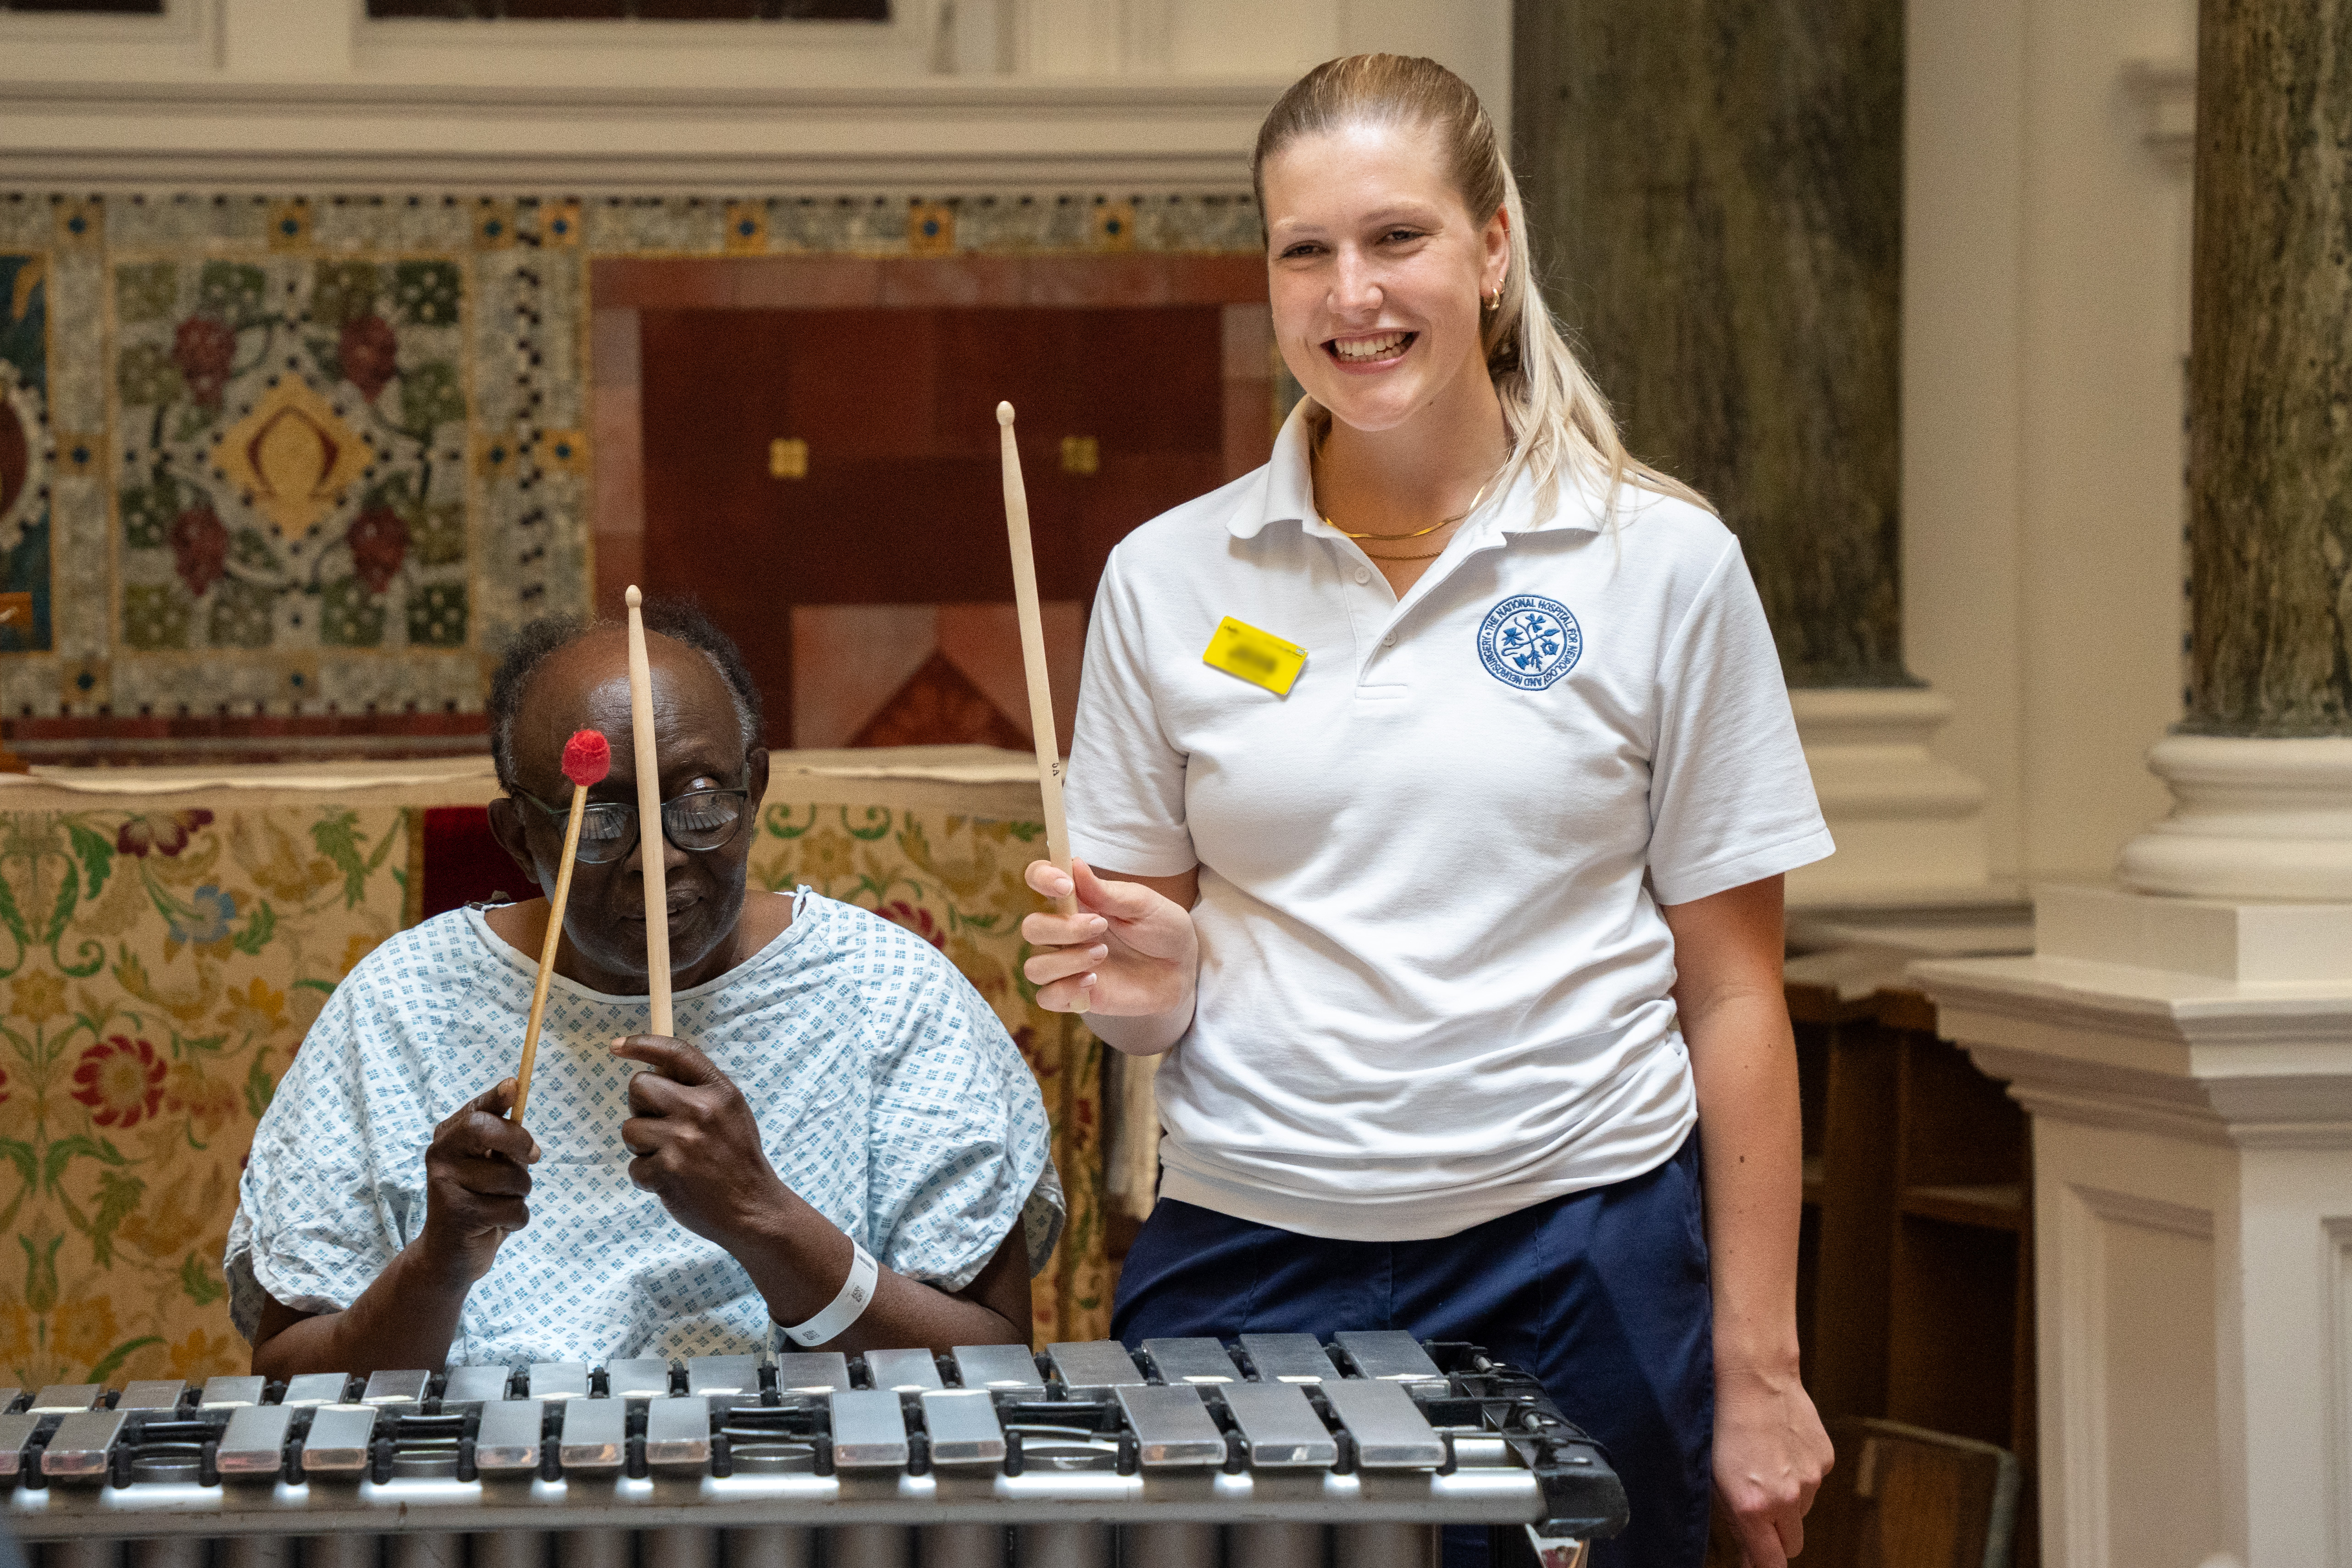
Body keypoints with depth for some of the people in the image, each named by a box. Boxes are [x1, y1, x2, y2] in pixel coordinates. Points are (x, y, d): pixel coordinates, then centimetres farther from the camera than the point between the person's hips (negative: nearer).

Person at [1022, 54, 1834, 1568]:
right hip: (1245, 1260, 2)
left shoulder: (1662, 565, 0)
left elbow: (1732, 991, 1)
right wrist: (1142, 977, -10)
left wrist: (1758, 1368, -2)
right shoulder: (1168, 578, 6)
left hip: (1576, 1260, -2)